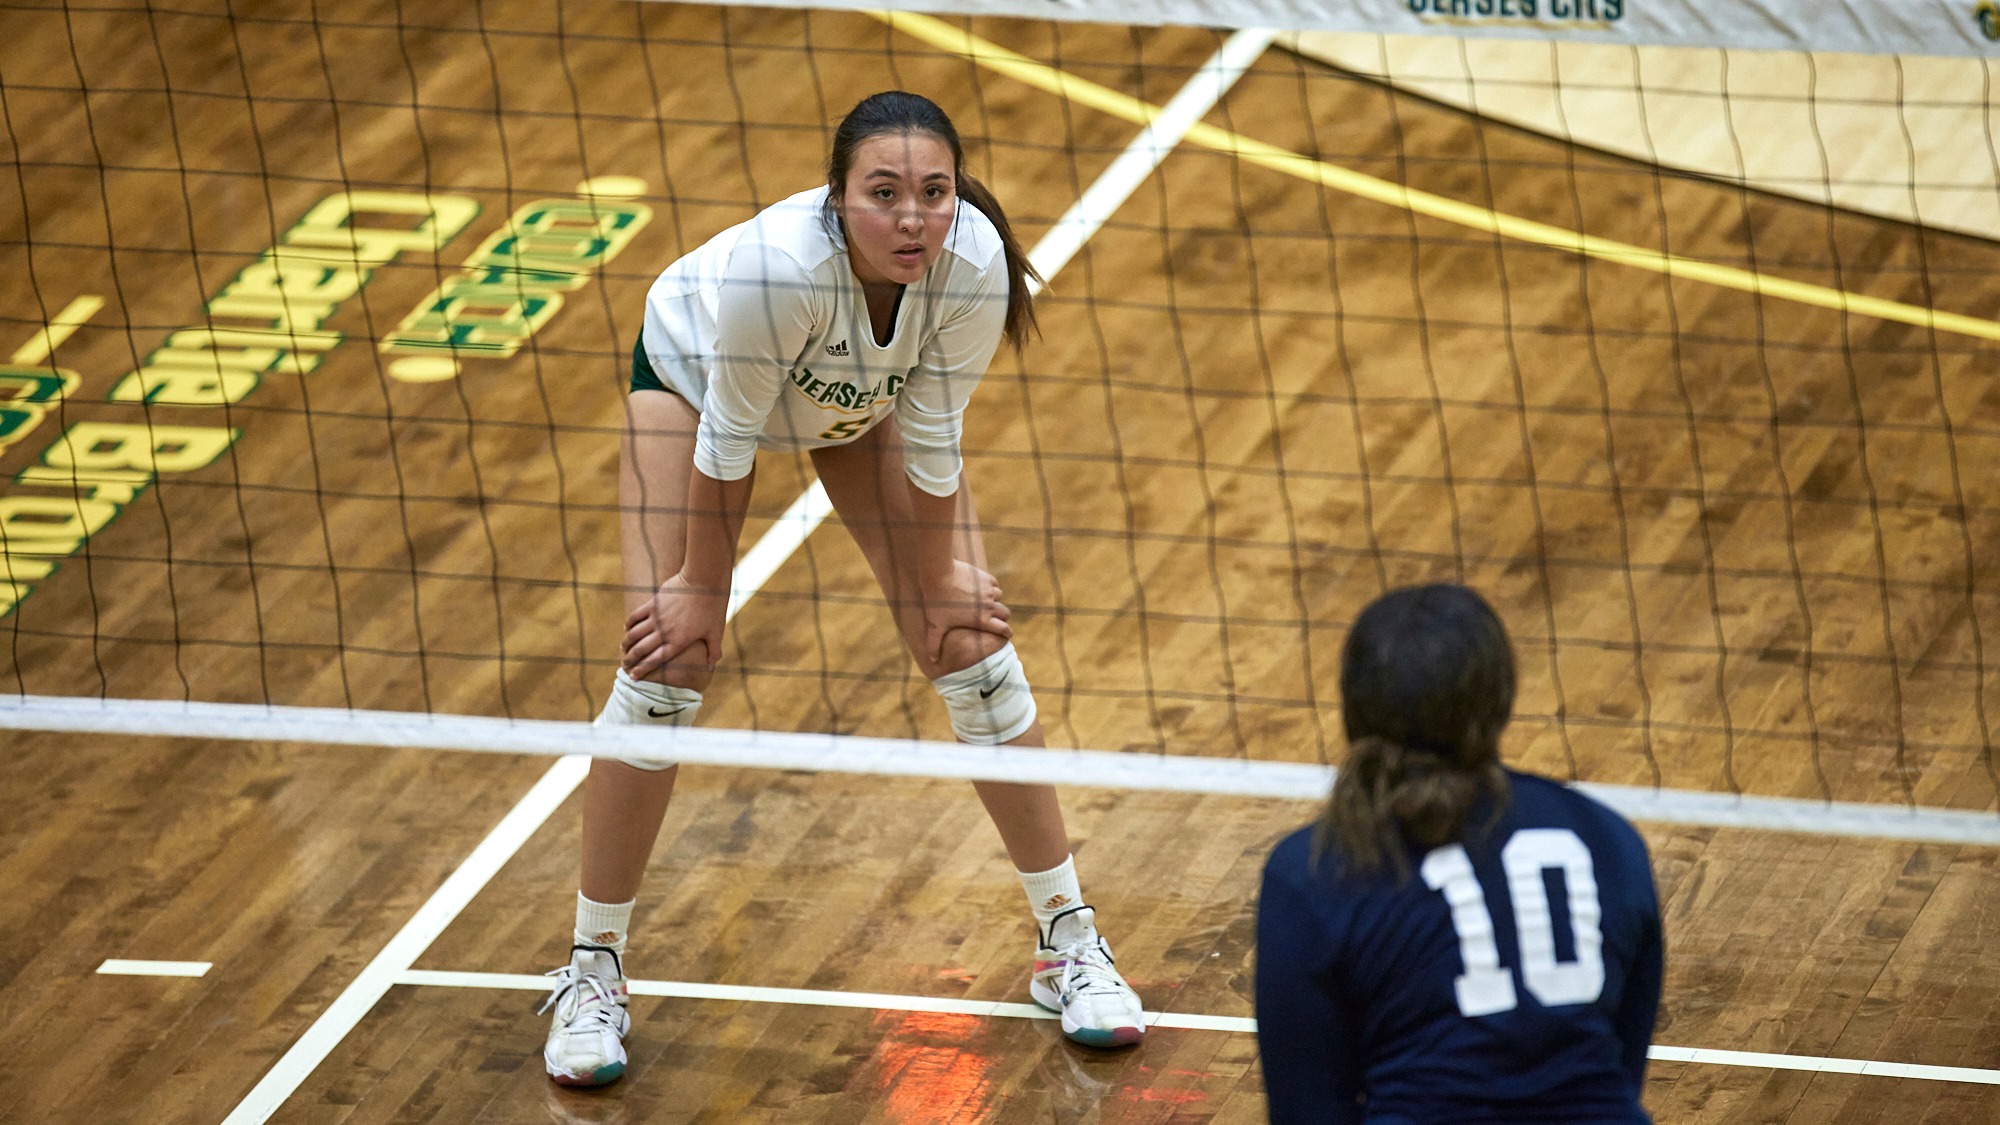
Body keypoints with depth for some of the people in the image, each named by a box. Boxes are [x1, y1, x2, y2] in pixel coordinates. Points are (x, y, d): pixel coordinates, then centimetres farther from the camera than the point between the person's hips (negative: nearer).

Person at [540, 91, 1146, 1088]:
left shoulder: (975, 267, -36)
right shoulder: (775, 266, -44)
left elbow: (930, 443, -18)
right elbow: (727, 440, -28)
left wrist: (943, 574, -6)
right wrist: (702, 585, -15)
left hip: (863, 396, 3)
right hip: (694, 370, -3)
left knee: (971, 650, -1)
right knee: (664, 669, -8)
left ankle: (1068, 942, 13)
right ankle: (593, 971, 6)